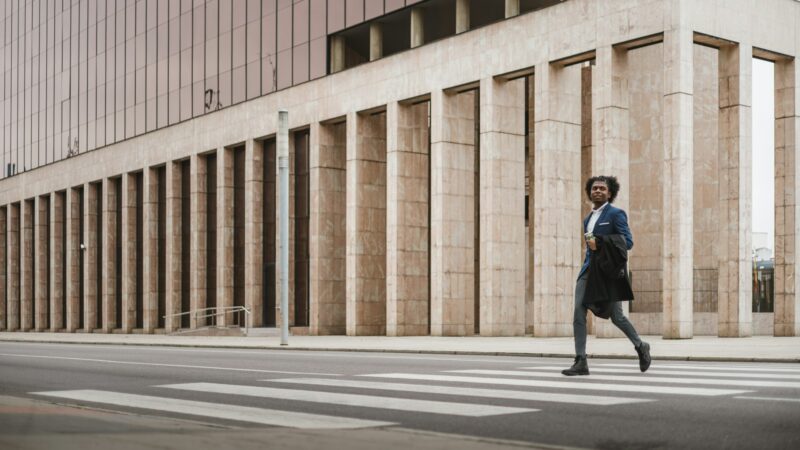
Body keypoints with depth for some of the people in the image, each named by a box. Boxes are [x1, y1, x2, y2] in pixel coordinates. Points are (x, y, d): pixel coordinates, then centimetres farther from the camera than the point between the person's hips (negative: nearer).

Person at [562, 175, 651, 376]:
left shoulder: (616, 214, -4)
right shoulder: (588, 219, 19)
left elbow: (628, 242, -13)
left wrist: (600, 244, -20)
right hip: (588, 271, 6)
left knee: (616, 317, 0)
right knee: (578, 313, -10)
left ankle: (641, 346, 26)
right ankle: (581, 362, -11)